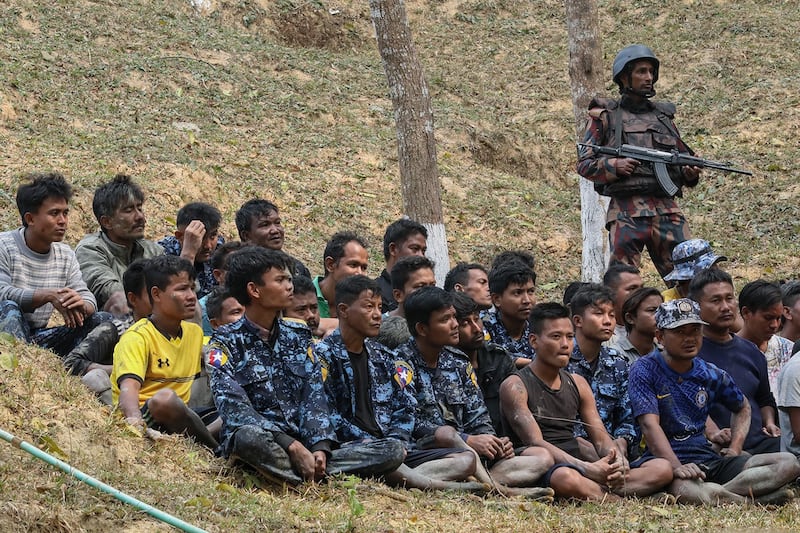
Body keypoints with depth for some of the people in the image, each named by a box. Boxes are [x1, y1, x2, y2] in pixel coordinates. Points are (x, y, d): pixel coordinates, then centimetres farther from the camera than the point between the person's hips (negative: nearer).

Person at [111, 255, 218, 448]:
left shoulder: (195, 333, 17)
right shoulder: (137, 337, -9)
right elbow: (128, 387, -25)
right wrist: (135, 422, -46)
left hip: (178, 418, 7)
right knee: (166, 397, -39)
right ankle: (216, 450, -19)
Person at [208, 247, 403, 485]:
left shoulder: (297, 336, 17)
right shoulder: (226, 342, 0)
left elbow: (314, 398, 6)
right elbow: (235, 409, -14)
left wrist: (320, 448, -14)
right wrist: (292, 446, -25)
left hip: (302, 445, 6)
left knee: (392, 450, -15)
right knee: (250, 436, -42)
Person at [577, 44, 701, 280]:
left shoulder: (663, 116, 20)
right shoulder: (605, 116, 8)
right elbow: (584, 163, 4)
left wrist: (690, 174, 2)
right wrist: (615, 166, -14)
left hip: (667, 210, 4)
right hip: (626, 213, -3)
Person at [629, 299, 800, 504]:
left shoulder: (712, 375, 14)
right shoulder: (645, 371, -2)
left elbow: (742, 407, 32)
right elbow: (650, 424, -14)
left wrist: (735, 448, 13)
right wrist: (676, 467, -28)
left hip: (709, 459, 7)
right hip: (666, 459, -7)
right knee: (688, 490, -44)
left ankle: (720, 492, -30)